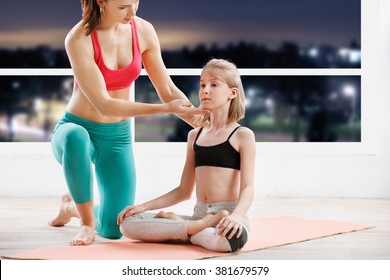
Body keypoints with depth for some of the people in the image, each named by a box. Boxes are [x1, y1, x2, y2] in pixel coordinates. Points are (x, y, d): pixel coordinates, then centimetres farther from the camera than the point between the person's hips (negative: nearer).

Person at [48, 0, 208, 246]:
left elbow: (168, 91, -2)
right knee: (76, 137, -43)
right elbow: (103, 104, -25)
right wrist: (165, 109, -30)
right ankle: (87, 222, -19)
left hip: (117, 137, 4)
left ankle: (72, 207, 33)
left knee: (114, 230, -3)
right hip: (77, 129, -4)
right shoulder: (79, 39, -24)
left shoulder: (144, 31, -8)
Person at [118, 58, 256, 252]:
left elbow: (247, 187, -9)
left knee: (231, 238, -43)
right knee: (128, 222, -13)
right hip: (199, 214, 5)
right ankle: (198, 227, -15)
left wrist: (236, 215, -31)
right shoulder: (195, 136, 17)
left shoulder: (242, 135, 0)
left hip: (226, 215, -4)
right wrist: (143, 206, 9)